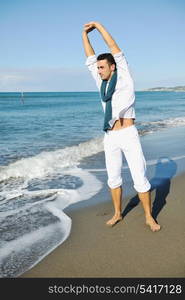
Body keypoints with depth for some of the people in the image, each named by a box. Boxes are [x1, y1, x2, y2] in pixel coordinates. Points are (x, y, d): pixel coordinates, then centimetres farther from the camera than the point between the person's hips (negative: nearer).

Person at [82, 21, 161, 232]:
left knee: (140, 178, -3)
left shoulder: (124, 78, -2)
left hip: (128, 135, -5)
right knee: (113, 178, 12)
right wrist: (85, 34, 15)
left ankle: (149, 217, 11)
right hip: (110, 138, 5)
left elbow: (115, 50, -7)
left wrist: (99, 26, -2)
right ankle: (117, 213, 28)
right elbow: (90, 59, 15)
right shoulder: (102, 83, 11)